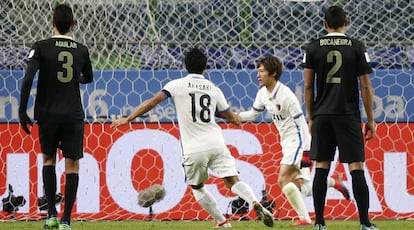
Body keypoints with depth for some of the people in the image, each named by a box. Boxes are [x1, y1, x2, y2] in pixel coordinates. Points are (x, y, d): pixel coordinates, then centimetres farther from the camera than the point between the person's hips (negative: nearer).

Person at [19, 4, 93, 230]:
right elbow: (88, 78, 22)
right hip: (73, 115, 0)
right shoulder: (81, 51, 3)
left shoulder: (41, 47, -6)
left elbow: (28, 79, -15)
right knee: (72, 165, 5)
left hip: (48, 114, 0)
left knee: (48, 159, 18)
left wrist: (22, 111, -8)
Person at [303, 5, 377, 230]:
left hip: (322, 116, 2)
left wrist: (311, 118, 14)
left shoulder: (313, 48, 4)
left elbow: (308, 86, 5)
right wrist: (370, 120, 6)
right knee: (356, 167, -2)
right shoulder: (357, 48, 0)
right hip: (348, 116, -2)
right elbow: (366, 87, 0)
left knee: (321, 167, 6)